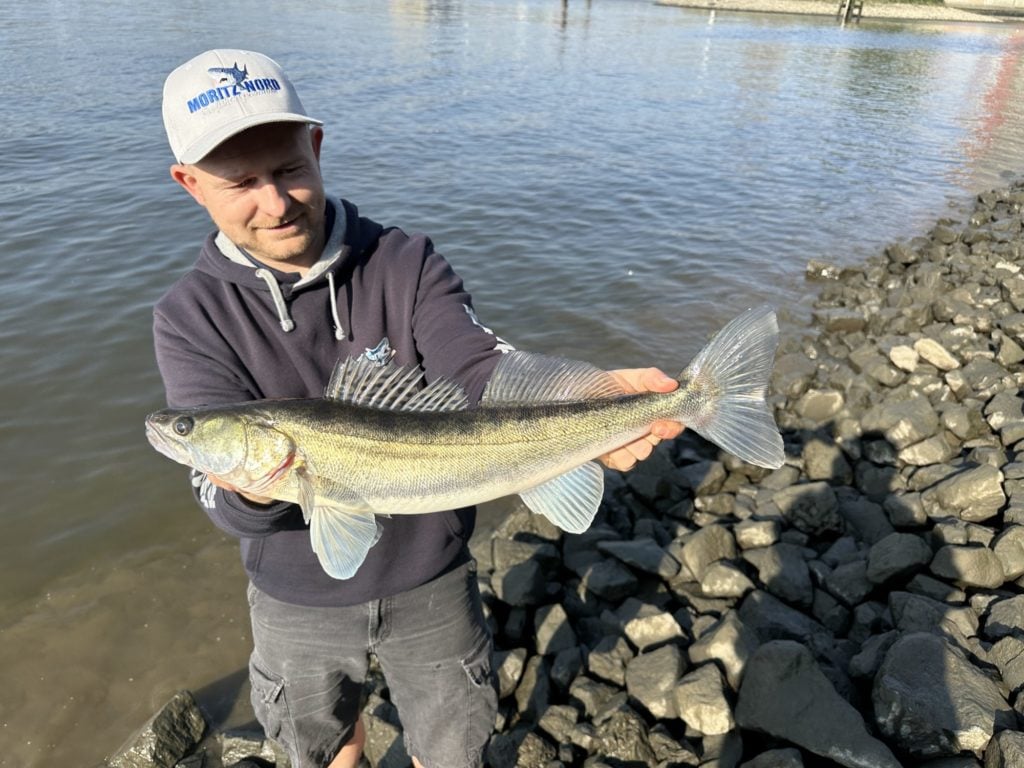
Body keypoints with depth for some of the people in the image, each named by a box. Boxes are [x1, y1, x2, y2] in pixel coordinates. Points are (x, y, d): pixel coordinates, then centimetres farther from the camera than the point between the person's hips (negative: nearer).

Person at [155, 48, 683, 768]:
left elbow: (485, 372, -27)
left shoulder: (409, 265, -15)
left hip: (431, 580, 0)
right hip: (297, 599, 1)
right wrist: (251, 486, -45)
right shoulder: (191, 318, -14)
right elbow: (225, 495, -21)